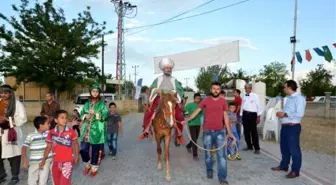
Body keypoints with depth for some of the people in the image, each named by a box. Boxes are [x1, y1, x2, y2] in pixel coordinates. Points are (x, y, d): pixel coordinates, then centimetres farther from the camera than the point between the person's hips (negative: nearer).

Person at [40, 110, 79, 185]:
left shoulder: (71, 132, -11)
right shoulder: (51, 132, -4)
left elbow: (75, 144, 3)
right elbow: (48, 147, 7)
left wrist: (76, 156, 2)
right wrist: (44, 160, 5)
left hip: (67, 161, -3)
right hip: (56, 161, 4)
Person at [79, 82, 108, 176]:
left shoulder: (102, 104, -1)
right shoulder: (87, 104, 12)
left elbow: (104, 116, -8)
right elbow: (81, 114, 15)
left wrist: (95, 113, -22)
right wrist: (85, 116, -6)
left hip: (96, 131, -3)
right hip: (86, 130, 4)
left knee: (96, 150, 4)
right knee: (83, 149, 3)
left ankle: (94, 168, 23)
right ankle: (87, 164, 30)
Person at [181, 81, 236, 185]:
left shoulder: (223, 101, 3)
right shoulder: (205, 101, -1)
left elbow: (225, 116, 7)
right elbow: (197, 111, 5)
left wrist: (229, 131, 4)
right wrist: (187, 120, 1)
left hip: (220, 131, 1)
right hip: (207, 131, 0)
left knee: (221, 154, -2)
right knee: (208, 153, 12)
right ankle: (209, 170, 34)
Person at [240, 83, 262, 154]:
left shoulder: (255, 96, -4)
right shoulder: (244, 96, 11)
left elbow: (258, 106, -5)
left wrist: (258, 117, -9)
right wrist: (241, 115, 12)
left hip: (252, 114, -5)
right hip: (245, 114, 5)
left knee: (254, 131, -3)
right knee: (246, 131, 9)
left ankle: (257, 148, 7)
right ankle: (249, 146, 23)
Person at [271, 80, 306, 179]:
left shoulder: (299, 98, -14)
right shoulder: (288, 98, 13)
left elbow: (300, 114, -23)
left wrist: (285, 114, -18)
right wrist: (281, 113, 3)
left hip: (293, 127, -9)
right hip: (284, 126, 9)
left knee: (294, 149, 3)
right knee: (284, 147, 19)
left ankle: (295, 171, 16)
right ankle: (283, 166, 35)